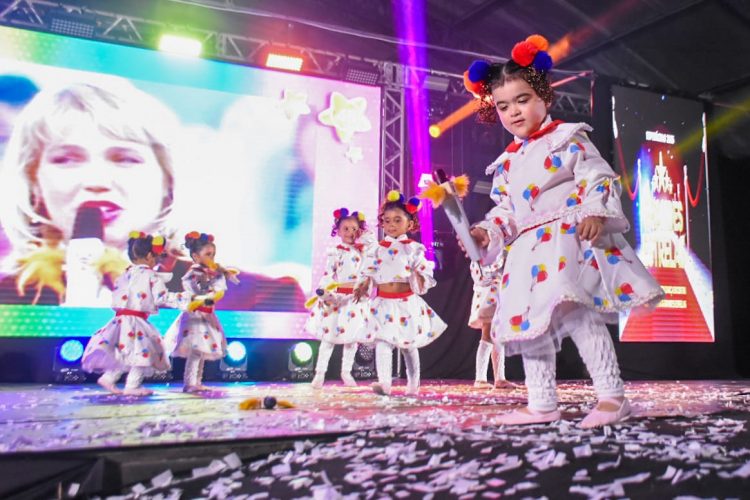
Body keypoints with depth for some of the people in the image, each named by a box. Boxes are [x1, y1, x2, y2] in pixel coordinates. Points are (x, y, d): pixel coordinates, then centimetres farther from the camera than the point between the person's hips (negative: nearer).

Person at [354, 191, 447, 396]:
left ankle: (413, 384, 22)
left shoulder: (414, 248, 0)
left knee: (409, 345, 10)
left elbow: (425, 272, -1)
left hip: (407, 302, -1)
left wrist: (419, 278, -21)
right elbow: (369, 273, 7)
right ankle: (384, 382, -19)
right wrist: (362, 287, -9)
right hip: (384, 303, 1)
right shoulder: (377, 249, 6)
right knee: (382, 342, -13)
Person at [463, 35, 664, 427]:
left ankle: (612, 396, -12)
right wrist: (487, 232, 5)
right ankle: (542, 404, 14)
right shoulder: (506, 162, 20)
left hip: (570, 239, -7)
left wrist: (596, 214, -23)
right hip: (528, 249, 7)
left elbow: (599, 179, -6)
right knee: (531, 323, 5)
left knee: (575, 311, -23)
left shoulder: (567, 139, 2)